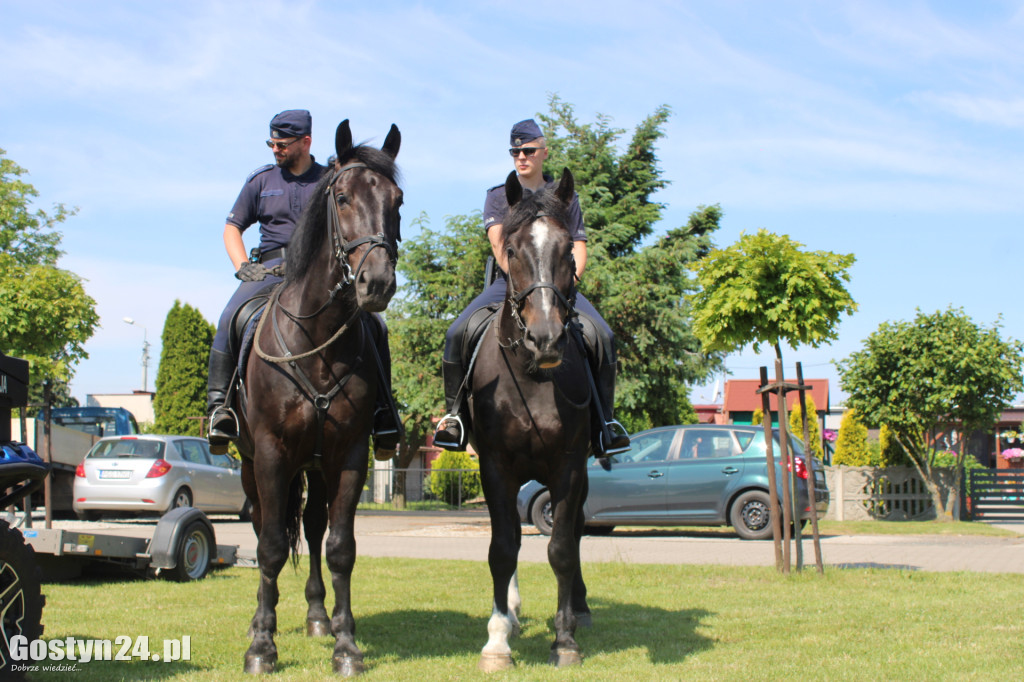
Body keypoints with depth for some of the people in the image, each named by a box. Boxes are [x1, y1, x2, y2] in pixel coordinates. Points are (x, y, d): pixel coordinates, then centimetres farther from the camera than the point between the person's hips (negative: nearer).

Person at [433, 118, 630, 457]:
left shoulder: (565, 196, 15)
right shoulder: (498, 196, 12)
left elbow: (579, 248, 10)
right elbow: (498, 244, -3)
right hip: (508, 282, 0)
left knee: (602, 336, -25)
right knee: (457, 333, -23)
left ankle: (604, 419, -13)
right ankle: (456, 415, -6)